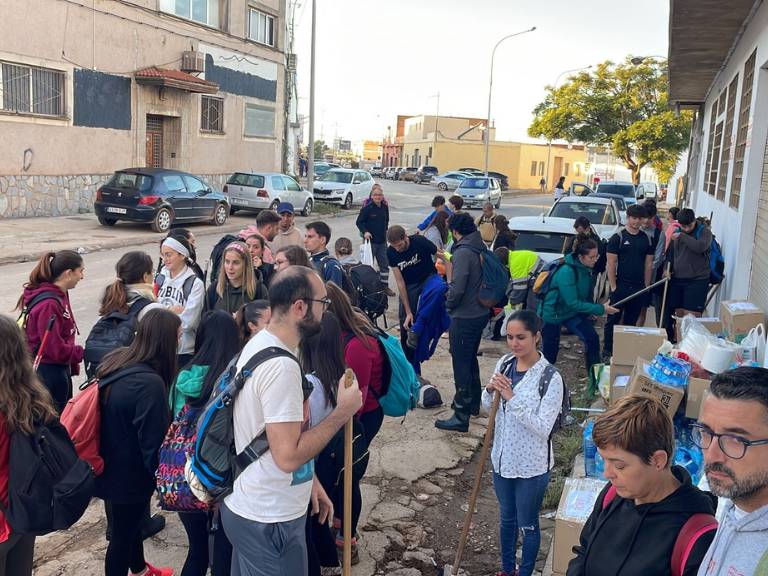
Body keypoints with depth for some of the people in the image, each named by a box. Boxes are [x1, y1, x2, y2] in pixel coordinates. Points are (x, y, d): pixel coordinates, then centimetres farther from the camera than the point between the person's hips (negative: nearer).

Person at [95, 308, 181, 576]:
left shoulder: (116, 360, -5)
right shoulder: (150, 383, -32)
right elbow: (153, 441, -26)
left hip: (112, 464, 9)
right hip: (130, 473, -9)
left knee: (130, 522, 29)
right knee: (123, 532, 12)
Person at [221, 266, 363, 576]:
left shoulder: (257, 343, 4)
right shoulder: (280, 366, -27)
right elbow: (288, 456, -28)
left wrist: (308, 478, 17)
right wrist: (343, 411, -20)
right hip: (270, 519, -9)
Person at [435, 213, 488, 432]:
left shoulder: (463, 252, -21)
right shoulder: (481, 248, 6)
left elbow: (457, 289, -27)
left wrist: (449, 305, -7)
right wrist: (449, 263, 19)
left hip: (464, 318, -9)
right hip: (480, 313, 9)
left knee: (461, 365, -2)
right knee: (471, 359, 23)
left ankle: (461, 416, 4)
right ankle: (474, 404, 38)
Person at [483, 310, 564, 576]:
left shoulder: (550, 378, -21)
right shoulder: (504, 364, -4)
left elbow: (542, 428, -24)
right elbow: (488, 407, 7)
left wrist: (512, 398, -28)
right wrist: (490, 390, -15)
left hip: (532, 465, -6)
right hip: (502, 457, 6)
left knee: (527, 525, 14)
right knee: (506, 518, 24)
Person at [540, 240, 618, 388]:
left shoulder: (586, 269, -8)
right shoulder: (566, 272, -31)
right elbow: (573, 303, -32)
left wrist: (590, 311, 1)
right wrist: (601, 309, -31)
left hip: (573, 313, 6)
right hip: (552, 314, -6)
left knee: (592, 339, -8)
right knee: (550, 353, 3)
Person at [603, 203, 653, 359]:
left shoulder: (647, 239, 9)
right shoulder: (618, 238, -3)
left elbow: (648, 264, 12)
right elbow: (611, 263, -6)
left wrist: (646, 286, 7)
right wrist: (613, 286, -10)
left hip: (639, 288, 4)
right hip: (620, 286, -4)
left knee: (631, 321, 11)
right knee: (613, 320, 2)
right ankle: (607, 351, 11)